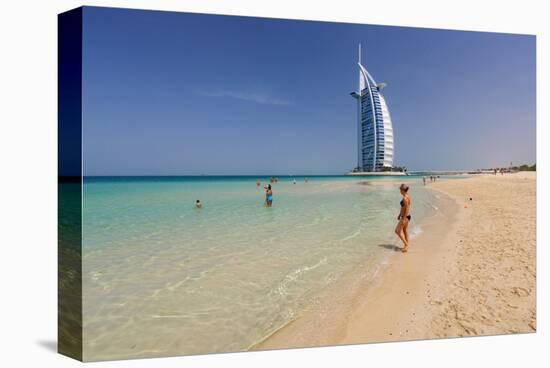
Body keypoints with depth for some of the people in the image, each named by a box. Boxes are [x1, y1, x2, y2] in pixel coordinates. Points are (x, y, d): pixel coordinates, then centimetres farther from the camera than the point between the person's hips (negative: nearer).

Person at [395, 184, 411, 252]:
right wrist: (399, 215, 23)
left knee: (397, 231, -3)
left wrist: (404, 219, -22)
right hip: (406, 216, 10)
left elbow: (407, 209, -23)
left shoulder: (405, 198, -22)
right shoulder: (407, 197, 9)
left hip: (405, 217, -10)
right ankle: (406, 246, 23)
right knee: (405, 231, 15)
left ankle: (406, 244, 0)